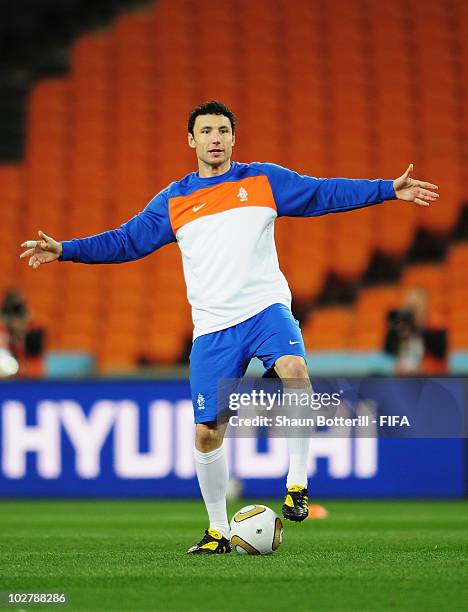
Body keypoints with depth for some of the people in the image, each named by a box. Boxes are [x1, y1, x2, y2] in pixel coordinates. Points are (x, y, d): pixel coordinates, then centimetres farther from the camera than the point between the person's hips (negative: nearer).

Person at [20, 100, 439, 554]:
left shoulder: (265, 181, 9)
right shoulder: (173, 201, 12)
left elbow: (325, 193, 5)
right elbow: (126, 241, 11)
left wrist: (389, 190, -4)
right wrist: (66, 250, 1)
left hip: (266, 308, -2)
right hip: (212, 328, 2)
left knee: (294, 370, -34)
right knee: (207, 433, 0)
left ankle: (297, 483, -23)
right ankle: (218, 530, 18)